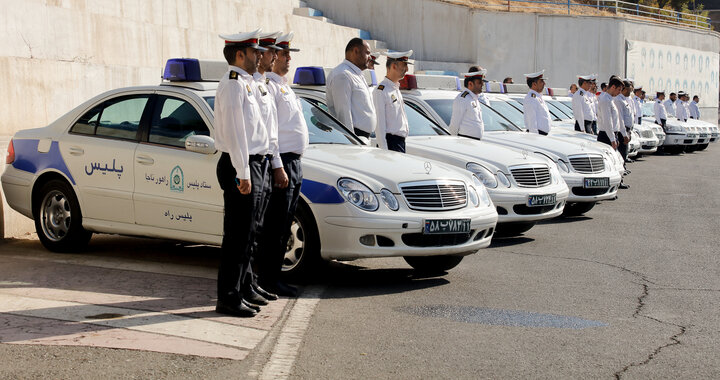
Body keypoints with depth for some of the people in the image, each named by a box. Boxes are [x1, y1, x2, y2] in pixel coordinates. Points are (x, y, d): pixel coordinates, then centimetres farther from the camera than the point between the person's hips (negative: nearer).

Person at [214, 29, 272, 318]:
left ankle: (244, 289, 26)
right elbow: (234, 132, -19)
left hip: (254, 167, 10)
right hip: (241, 168, -10)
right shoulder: (233, 84, -13)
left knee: (248, 235, 16)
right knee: (238, 236, -7)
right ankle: (228, 298, -2)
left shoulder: (244, 84, 19)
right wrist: (243, 173, -22)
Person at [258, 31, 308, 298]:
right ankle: (269, 281, -2)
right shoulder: (267, 85, -10)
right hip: (281, 162, -10)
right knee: (274, 225, -6)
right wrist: (278, 167, -22)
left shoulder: (283, 85, 22)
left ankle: (273, 276, 20)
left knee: (283, 224, 13)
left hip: (294, 162, 10)